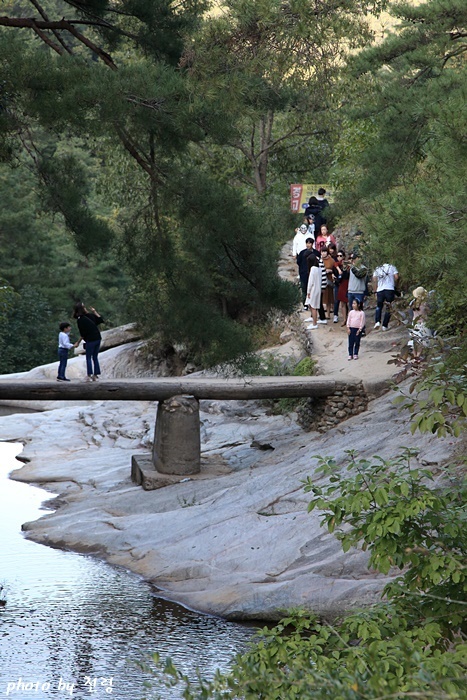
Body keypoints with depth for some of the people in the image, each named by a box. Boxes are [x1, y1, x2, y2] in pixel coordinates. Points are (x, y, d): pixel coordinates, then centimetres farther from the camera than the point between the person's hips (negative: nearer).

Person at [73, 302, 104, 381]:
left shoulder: (80, 320, -11)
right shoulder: (91, 315, 4)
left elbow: (83, 334, -11)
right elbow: (101, 320, 16)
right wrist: (95, 312, 22)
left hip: (90, 340, -6)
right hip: (98, 338, 6)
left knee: (88, 358, 2)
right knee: (95, 357, 12)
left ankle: (89, 376, -4)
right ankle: (95, 375, 12)